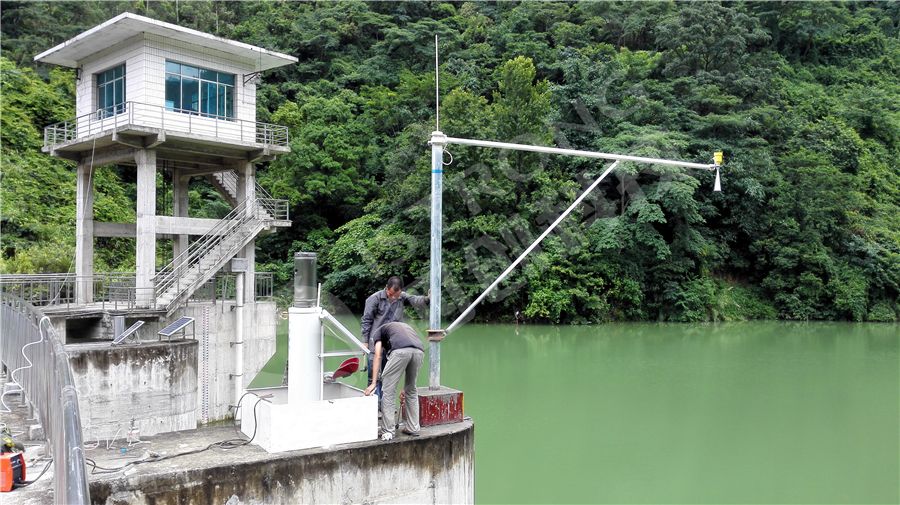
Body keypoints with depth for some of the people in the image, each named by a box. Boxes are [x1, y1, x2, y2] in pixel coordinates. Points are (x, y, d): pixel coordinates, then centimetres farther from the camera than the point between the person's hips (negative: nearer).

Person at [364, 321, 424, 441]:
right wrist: (404, 389, 49)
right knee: (412, 390, 24)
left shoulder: (378, 331, 30)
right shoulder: (406, 327, 43)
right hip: (419, 351, 5)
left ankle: (387, 432, 9)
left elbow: (378, 356, 13)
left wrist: (374, 383, 9)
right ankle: (413, 429, 27)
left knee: (388, 391, 8)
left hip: (401, 351, -5)